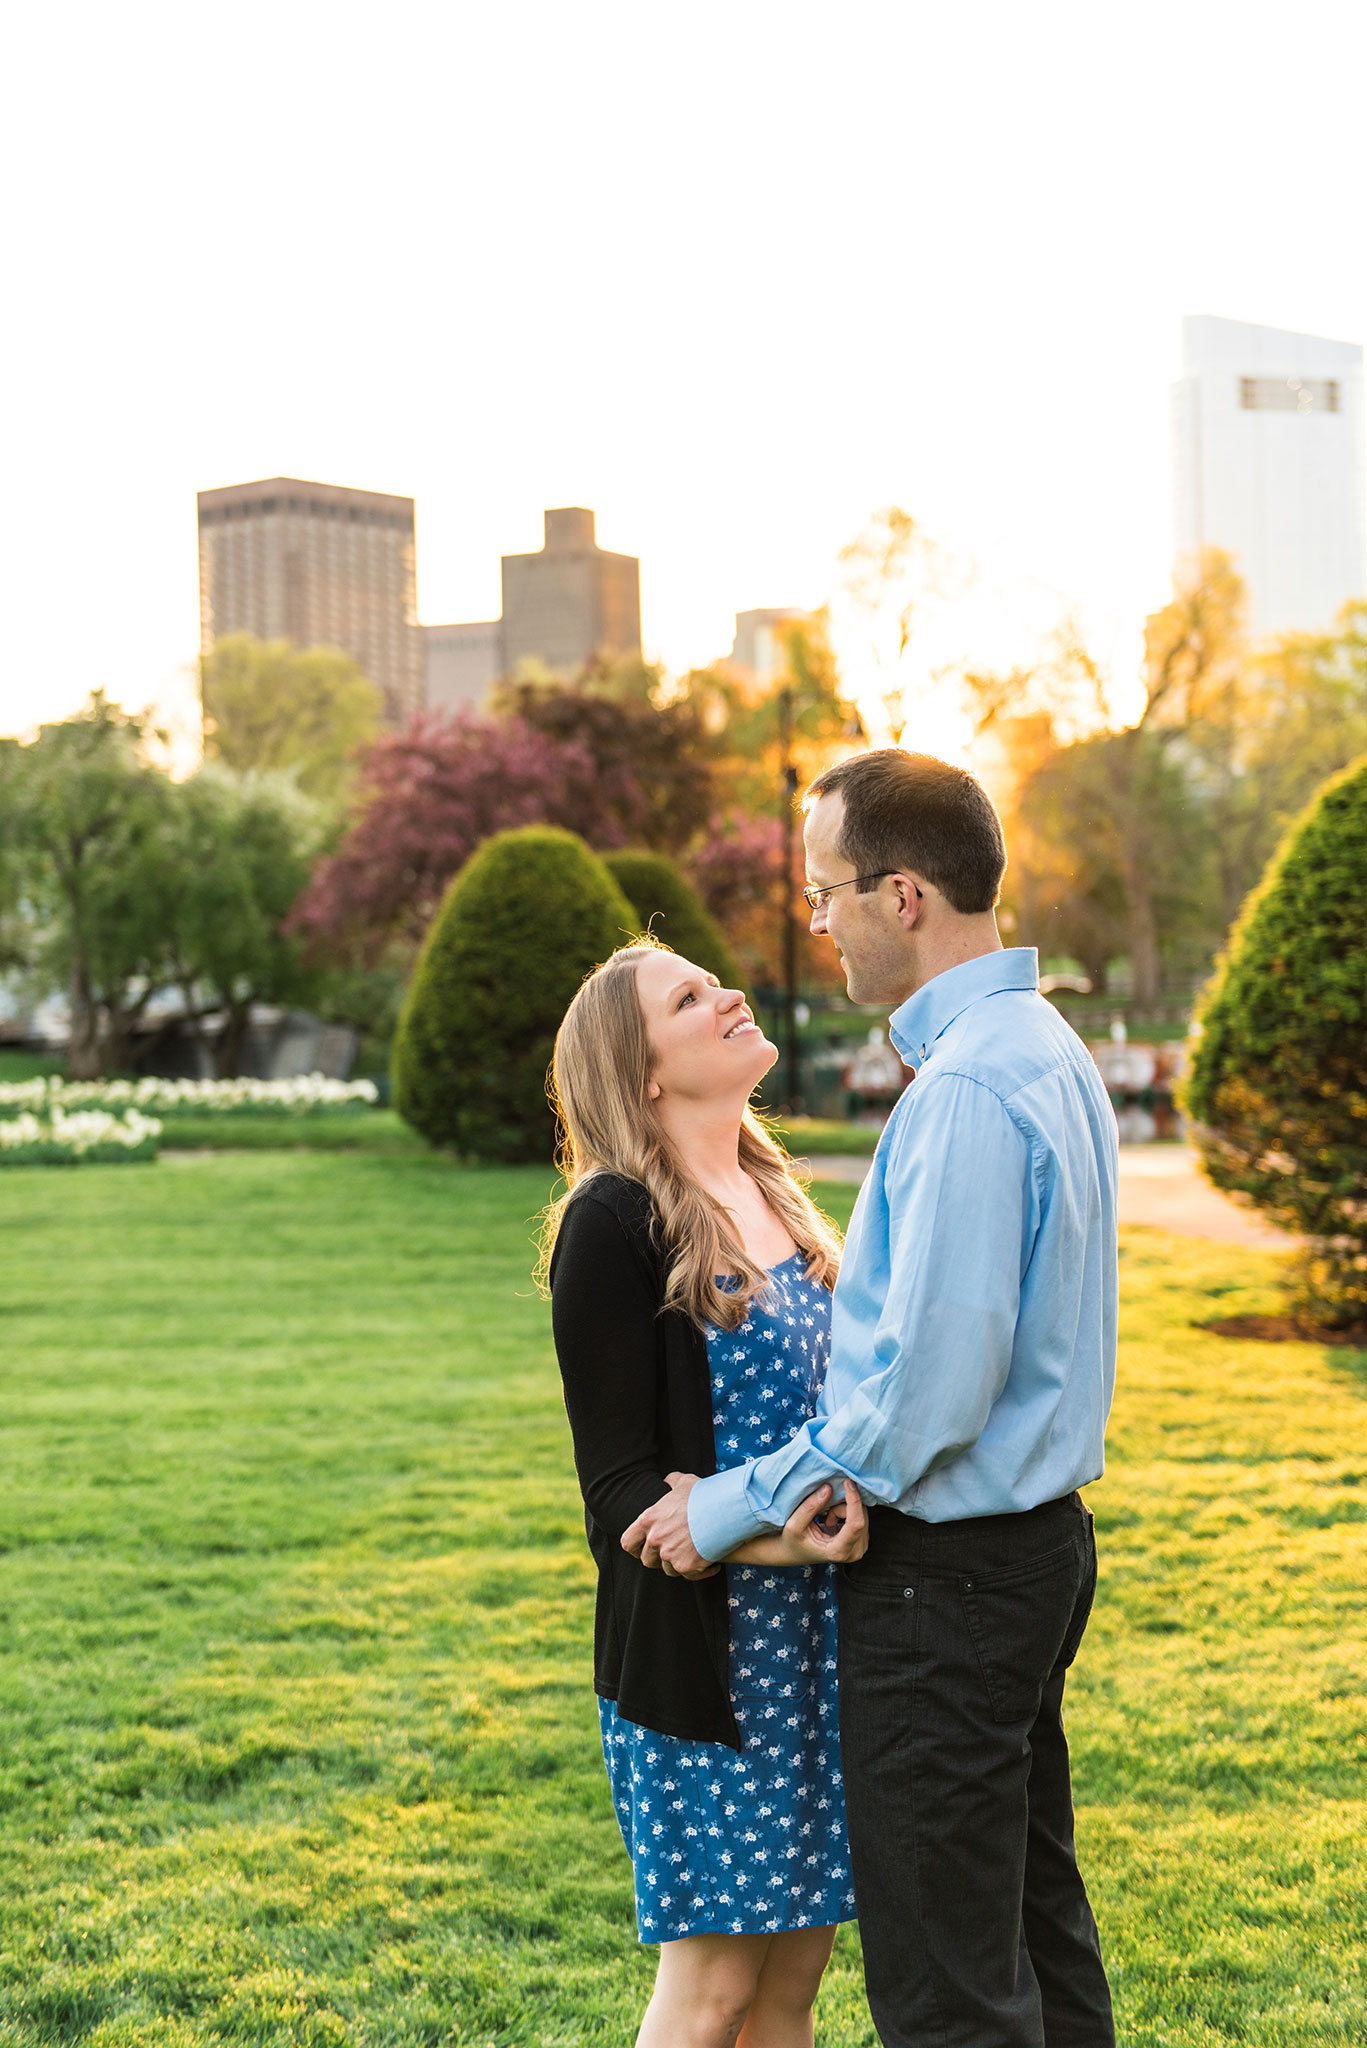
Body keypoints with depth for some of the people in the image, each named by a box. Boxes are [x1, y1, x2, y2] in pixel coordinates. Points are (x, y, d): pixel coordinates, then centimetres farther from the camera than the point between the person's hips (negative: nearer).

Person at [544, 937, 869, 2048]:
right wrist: (757, 1539, -28)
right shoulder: (613, 1222, -10)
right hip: (702, 1639, -7)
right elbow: (620, 1485, -12)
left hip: (821, 1620, 7)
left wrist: (864, 1495, -2)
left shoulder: (776, 1196, 14)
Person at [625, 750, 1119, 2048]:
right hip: (1036, 1539, 10)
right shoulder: (1045, 1046, 10)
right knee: (1038, 1920, 21)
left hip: (949, 1575, -10)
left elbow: (929, 1388, -26)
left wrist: (732, 1507, -17)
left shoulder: (966, 1092, -24)